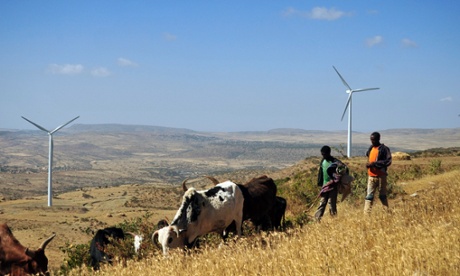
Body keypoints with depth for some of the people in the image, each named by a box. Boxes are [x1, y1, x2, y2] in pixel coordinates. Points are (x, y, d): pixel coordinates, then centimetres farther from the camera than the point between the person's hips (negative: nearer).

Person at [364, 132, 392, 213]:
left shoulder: (384, 149, -8)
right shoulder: (371, 148, 14)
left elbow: (388, 161, -15)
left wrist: (374, 163, -20)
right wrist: (368, 164, 5)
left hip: (380, 175, -6)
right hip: (371, 175, 6)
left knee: (382, 195, 5)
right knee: (369, 195, 1)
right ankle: (366, 212, -1)